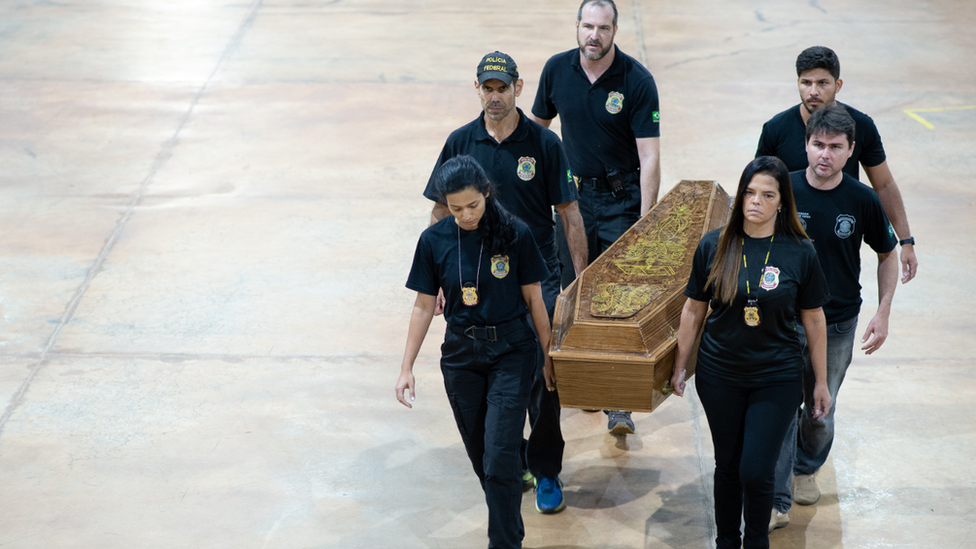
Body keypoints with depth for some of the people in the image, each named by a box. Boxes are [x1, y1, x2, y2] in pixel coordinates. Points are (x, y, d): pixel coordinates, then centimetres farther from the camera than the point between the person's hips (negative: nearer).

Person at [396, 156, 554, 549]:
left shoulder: (514, 234, -10)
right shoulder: (434, 240, -5)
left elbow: (533, 299, -1)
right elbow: (424, 306, 3)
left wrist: (549, 355, 4)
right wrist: (406, 367, 1)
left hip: (510, 352, -3)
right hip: (461, 354, 3)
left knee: (499, 455, -10)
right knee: (480, 455, 11)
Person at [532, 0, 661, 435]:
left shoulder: (637, 80, -14)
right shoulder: (557, 70, -3)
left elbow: (650, 158, -16)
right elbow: (537, 127, 14)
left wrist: (644, 224, -20)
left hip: (622, 198, -4)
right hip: (574, 194, 4)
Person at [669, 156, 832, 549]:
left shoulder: (800, 253, -8)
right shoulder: (714, 246, -5)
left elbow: (814, 320, 0)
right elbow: (693, 310, 5)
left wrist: (821, 382, 5)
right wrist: (680, 365, 9)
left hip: (777, 378, -1)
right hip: (719, 376, 2)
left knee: (755, 473, -5)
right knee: (727, 466, 13)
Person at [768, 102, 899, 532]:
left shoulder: (862, 200, -9)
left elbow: (888, 254, 6)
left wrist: (883, 314, 1)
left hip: (838, 324, 1)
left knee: (821, 413, 15)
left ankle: (806, 470, 44)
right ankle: (777, 504, 3)